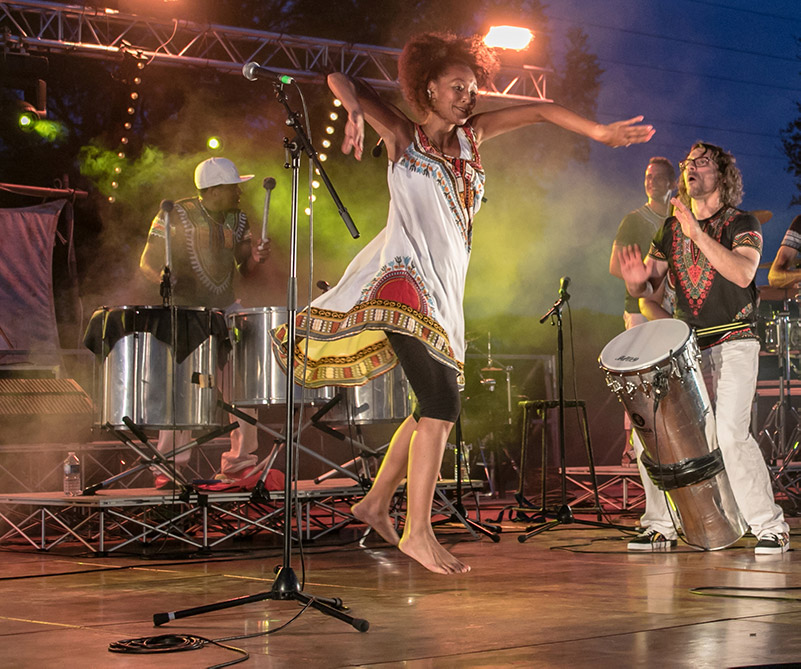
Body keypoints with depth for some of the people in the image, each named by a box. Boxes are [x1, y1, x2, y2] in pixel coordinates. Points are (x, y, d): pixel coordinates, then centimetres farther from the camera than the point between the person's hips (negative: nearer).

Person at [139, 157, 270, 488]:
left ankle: (240, 463, 10)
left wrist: (256, 258, -10)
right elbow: (148, 262, -5)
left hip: (226, 312, 5)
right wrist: (165, 279, -27)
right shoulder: (175, 216, -7)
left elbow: (245, 269, 13)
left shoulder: (237, 220, 7)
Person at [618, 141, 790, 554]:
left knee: (729, 433, -21)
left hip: (733, 345, -5)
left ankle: (771, 527, -8)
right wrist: (637, 282, -15)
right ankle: (660, 526, 8)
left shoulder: (741, 224, -2)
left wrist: (698, 233, -27)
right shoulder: (671, 230, 13)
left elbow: (743, 273, -21)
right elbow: (648, 289, 10)